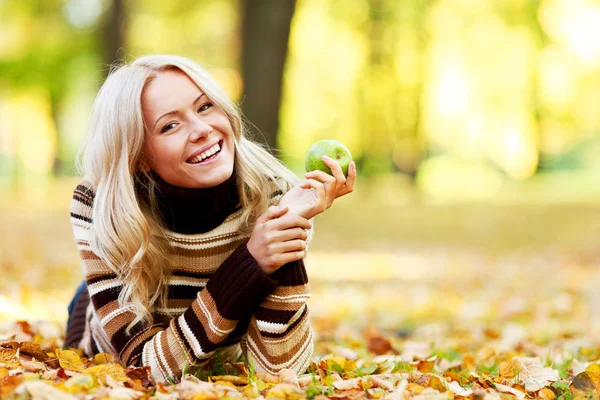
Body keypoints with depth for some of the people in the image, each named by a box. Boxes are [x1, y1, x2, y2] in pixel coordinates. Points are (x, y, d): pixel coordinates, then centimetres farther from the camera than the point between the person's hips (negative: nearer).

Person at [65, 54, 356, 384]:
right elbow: (147, 366, -33)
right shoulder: (99, 207, -31)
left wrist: (290, 226, -42)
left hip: (222, 366, 2)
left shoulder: (271, 195, -29)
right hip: (115, 373, -1)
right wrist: (251, 263, -42)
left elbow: (276, 367, -32)